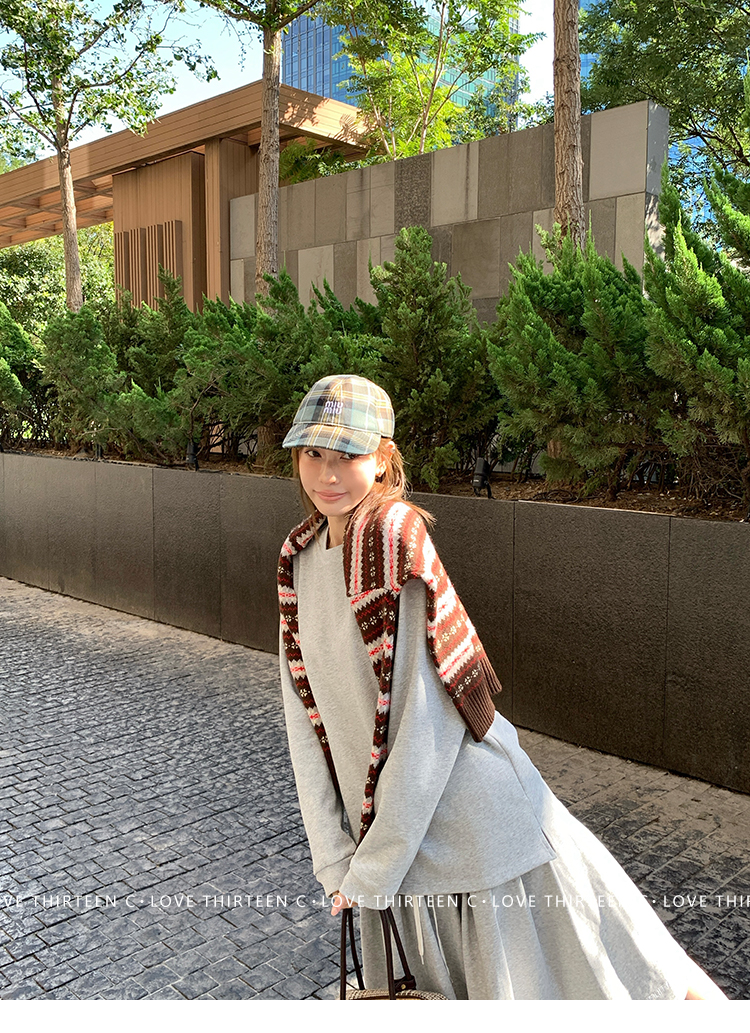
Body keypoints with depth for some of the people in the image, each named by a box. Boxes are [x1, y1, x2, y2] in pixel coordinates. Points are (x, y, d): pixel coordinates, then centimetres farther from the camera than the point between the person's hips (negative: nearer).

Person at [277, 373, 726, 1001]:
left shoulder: (400, 549, -19)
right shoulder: (299, 559, 2)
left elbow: (429, 725, -20)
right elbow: (306, 717, 2)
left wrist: (373, 870, -14)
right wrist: (334, 857, 0)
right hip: (391, 836, 6)